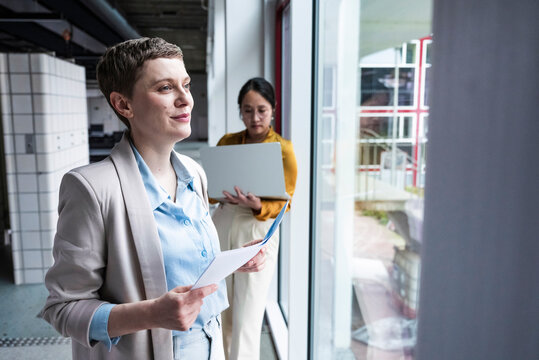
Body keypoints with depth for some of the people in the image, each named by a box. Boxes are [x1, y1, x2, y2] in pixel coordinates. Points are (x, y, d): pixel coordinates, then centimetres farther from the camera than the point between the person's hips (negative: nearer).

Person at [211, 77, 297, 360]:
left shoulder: (283, 148, -3)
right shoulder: (226, 142, 8)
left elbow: (285, 202, -4)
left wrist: (258, 206, -24)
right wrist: (225, 196, -13)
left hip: (258, 231, -4)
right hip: (222, 226, 4)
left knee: (247, 320, -2)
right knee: (220, 313, 13)